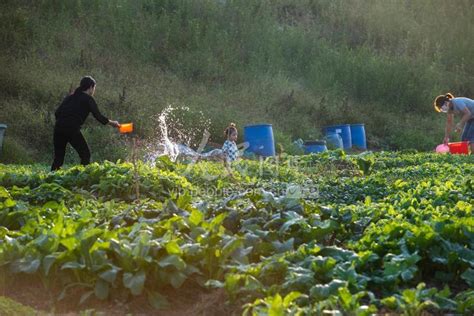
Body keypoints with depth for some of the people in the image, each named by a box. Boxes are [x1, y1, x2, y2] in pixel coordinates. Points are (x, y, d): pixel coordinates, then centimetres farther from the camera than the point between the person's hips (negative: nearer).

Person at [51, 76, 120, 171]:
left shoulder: (69, 97, 22)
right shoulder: (88, 99, 6)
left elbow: (57, 113, 13)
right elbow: (98, 116, -2)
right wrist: (111, 123, 10)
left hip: (58, 128, 6)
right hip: (72, 130, -6)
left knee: (58, 158, 13)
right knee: (85, 155, 7)